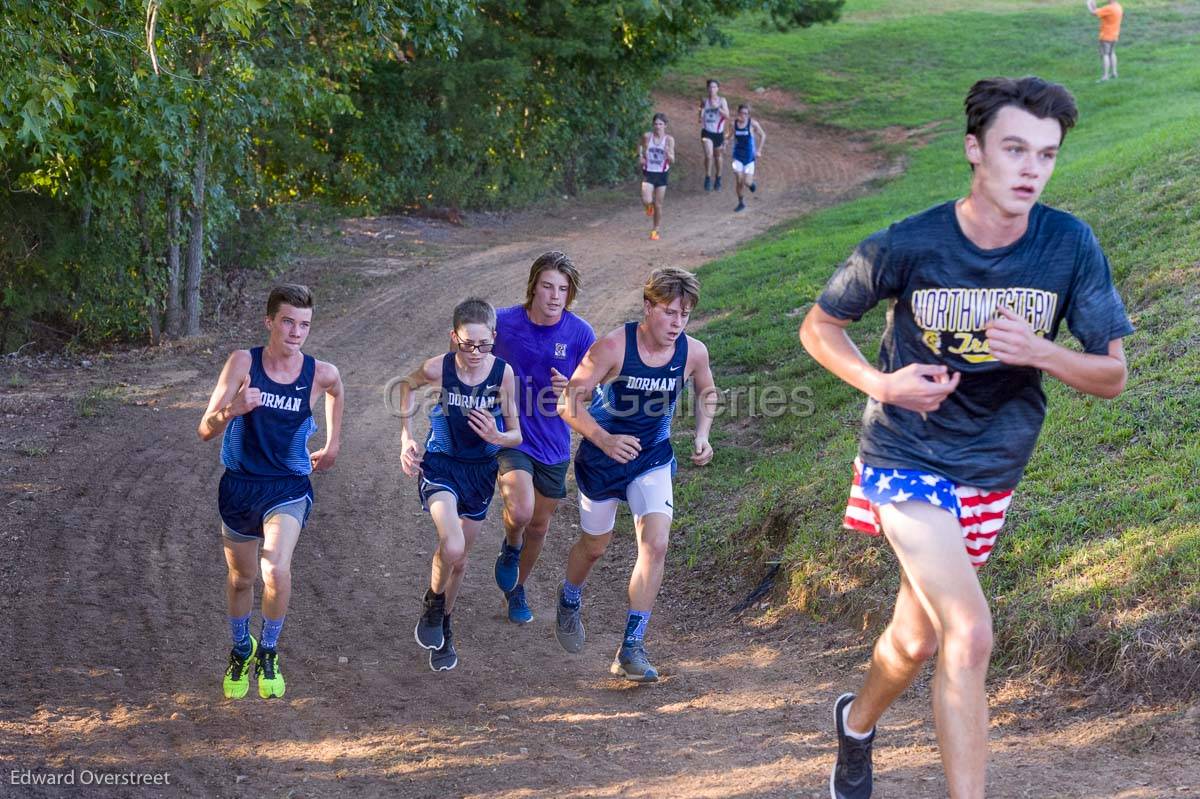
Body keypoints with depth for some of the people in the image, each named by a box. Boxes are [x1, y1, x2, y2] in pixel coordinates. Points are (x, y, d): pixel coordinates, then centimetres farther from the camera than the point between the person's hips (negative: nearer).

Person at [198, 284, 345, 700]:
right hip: (240, 485, 1)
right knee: (240, 578, 16)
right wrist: (233, 410, -38)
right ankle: (240, 649, 45)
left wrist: (333, 443, 23)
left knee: (277, 571, -24)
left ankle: (269, 651, 2)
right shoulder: (243, 362, -14)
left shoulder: (320, 373, -10)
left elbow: (336, 392, 18)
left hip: (289, 488, -1)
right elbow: (205, 431, -18)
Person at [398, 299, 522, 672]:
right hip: (441, 465, -2)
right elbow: (408, 384, 7)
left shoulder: (503, 373, -16)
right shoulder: (437, 368, -18)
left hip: (481, 470, 2)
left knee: (459, 558, 15)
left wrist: (496, 436, -31)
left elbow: (516, 436, -8)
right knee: (452, 547, -25)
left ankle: (443, 629, 39)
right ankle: (433, 605, 7)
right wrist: (406, 437, 1)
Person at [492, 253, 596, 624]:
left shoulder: (581, 333, -10)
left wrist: (570, 389, -23)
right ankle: (511, 547, 12)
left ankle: (517, 590, 42)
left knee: (539, 525, 15)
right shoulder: (504, 322, -13)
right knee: (520, 511, -25)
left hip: (553, 443, 2)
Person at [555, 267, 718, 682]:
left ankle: (631, 649, -8)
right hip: (601, 457, -2)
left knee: (655, 546, -15)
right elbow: (569, 402, -23)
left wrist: (702, 435, -5)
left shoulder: (693, 352, -12)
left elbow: (707, 392, 12)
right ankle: (569, 603, 49)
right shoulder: (614, 347, -24)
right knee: (595, 545, 15)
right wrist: (604, 440, -37)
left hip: (652, 458, 2)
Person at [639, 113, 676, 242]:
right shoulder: (647, 136, -4)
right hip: (648, 173, 0)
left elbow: (672, 160, -8)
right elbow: (641, 146, 18)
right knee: (646, 201, -19)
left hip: (661, 174, 0)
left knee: (658, 205, 6)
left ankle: (655, 230, 23)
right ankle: (649, 207, 20)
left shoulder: (669, 140, -6)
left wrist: (667, 152, -29)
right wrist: (640, 156, 0)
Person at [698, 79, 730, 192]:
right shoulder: (705, 101, 1)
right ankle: (708, 178, -6)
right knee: (708, 155, -21)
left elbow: (727, 116, -13)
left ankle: (718, 179, 35)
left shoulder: (722, 101, -3)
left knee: (717, 156, 16)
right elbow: (701, 117, 9)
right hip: (707, 132, -1)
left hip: (718, 133, 1)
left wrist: (718, 108, -25)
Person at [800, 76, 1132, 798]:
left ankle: (858, 721, 50)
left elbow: (1112, 375, -7)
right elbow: (819, 325, -1)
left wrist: (1038, 351, -27)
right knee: (970, 634, -20)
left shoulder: (1071, 245, -11)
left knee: (917, 640, 18)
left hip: (991, 471, 4)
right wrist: (882, 384, -19)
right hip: (907, 458, -4)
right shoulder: (908, 246, -17)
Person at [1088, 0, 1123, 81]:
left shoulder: (1109, 8, -24)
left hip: (1106, 36, -9)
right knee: (1111, 53, 21)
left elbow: (1094, 12, -20)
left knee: (1104, 54, -6)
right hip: (1114, 35, 9)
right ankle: (1114, 72, 26)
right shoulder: (1118, 7, 5)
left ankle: (1105, 76, -9)